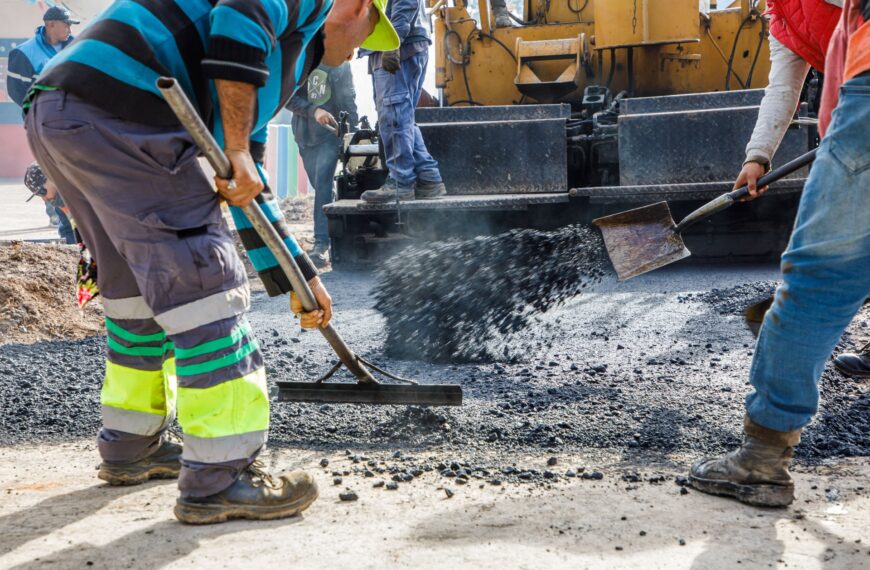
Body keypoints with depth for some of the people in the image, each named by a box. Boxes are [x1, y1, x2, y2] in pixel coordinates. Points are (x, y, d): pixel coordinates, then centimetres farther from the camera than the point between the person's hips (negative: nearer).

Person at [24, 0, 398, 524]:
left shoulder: (286, 49, 33)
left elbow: (247, 180, 35)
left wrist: (297, 276, 36)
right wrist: (236, 149, -14)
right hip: (116, 115, -10)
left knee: (140, 286, 22)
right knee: (205, 283, -6)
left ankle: (130, 447, 36)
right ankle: (218, 480, 0)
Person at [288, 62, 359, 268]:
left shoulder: (340, 63, 2)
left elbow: (348, 98, 3)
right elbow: (287, 96, -6)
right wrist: (313, 110, -20)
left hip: (331, 133, -3)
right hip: (305, 134, 3)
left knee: (323, 184, -17)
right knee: (322, 187, 7)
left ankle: (321, 244, -21)